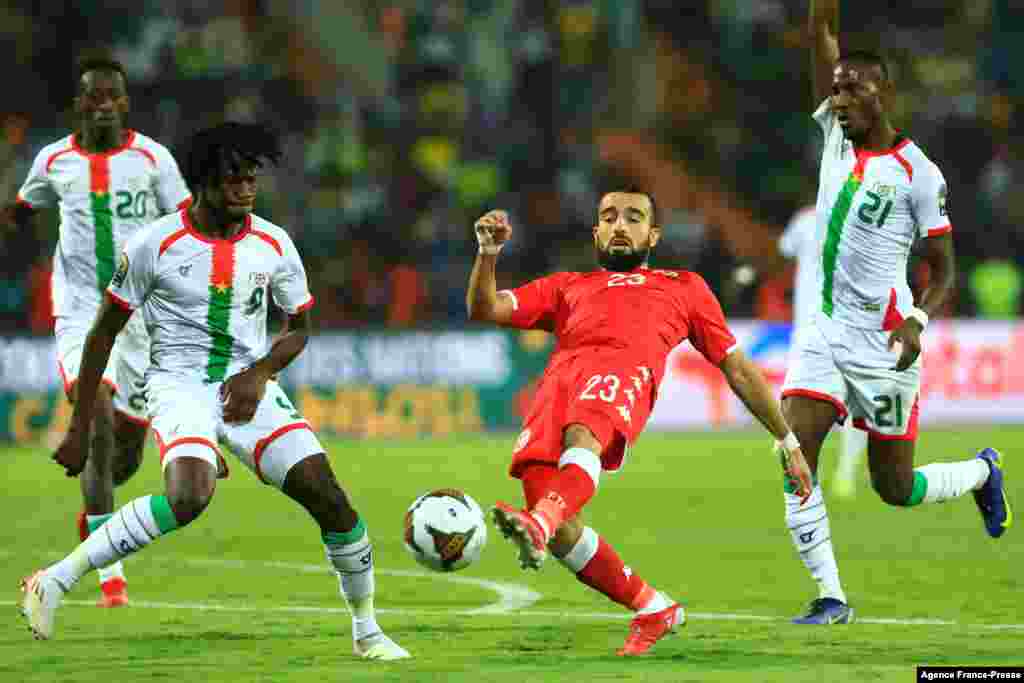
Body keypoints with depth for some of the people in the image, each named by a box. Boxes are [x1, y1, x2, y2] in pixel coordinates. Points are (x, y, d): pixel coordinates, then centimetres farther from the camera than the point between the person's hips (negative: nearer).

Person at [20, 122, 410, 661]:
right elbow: (104, 333, -1)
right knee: (189, 497, -33)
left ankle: (367, 631, 11)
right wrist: (79, 428, -1)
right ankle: (55, 582, -22)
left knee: (328, 495, -10)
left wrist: (259, 373, -7)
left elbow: (298, 329, 15)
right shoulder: (156, 244, -9)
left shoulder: (274, 245, 0)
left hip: (248, 388, 4)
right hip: (179, 386, -4)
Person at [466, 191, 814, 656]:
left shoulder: (684, 286, 37)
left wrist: (788, 442, 34)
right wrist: (488, 252, 10)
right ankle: (652, 609, -2)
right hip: (562, 374, 3)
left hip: (625, 370, -3)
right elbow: (485, 309, 28)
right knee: (560, 528, -21)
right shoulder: (567, 287, 40)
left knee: (582, 438, -40)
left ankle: (538, 527, -69)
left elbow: (737, 368, 37)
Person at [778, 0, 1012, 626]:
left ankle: (982, 473, 35)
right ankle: (831, 598, -5)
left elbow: (944, 271, -5)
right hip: (827, 334, 5)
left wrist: (917, 321, -22)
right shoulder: (837, 136, 6)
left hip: (883, 346, -5)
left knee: (895, 488, 3)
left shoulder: (917, 172, -7)